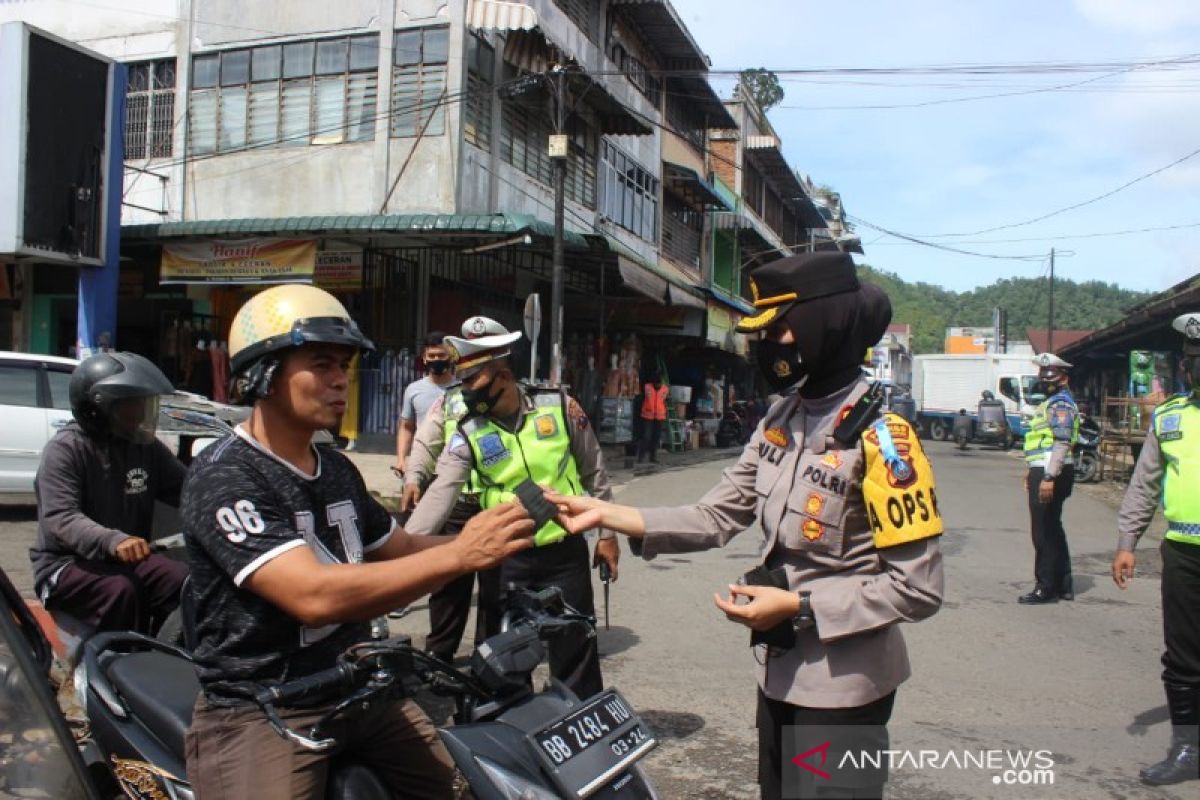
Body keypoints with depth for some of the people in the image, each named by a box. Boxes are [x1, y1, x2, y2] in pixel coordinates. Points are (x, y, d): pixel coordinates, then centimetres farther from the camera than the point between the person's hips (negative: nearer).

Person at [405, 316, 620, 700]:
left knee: (575, 651, 7)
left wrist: (607, 533, 6)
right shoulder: (468, 433, -6)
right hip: (507, 560, 1)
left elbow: (594, 472, 4)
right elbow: (441, 494, -17)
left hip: (565, 552, -1)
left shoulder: (559, 406, -6)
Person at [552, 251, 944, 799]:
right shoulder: (780, 420, 2)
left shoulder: (879, 436, -21)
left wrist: (797, 604, -22)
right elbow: (716, 517, 0)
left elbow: (918, 587, -21)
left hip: (843, 684, -7)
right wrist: (606, 514, -8)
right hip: (780, 668, 8)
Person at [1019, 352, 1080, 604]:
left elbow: (1062, 443, -24)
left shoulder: (1060, 404, -14)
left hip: (1050, 474, -11)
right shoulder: (1052, 402, 19)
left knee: (1045, 532, -5)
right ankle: (1063, 585, 25)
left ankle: (1046, 588, 1)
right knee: (1052, 530, 16)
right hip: (1044, 472, 11)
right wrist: (1033, 472, 27)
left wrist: (1049, 477, -30)